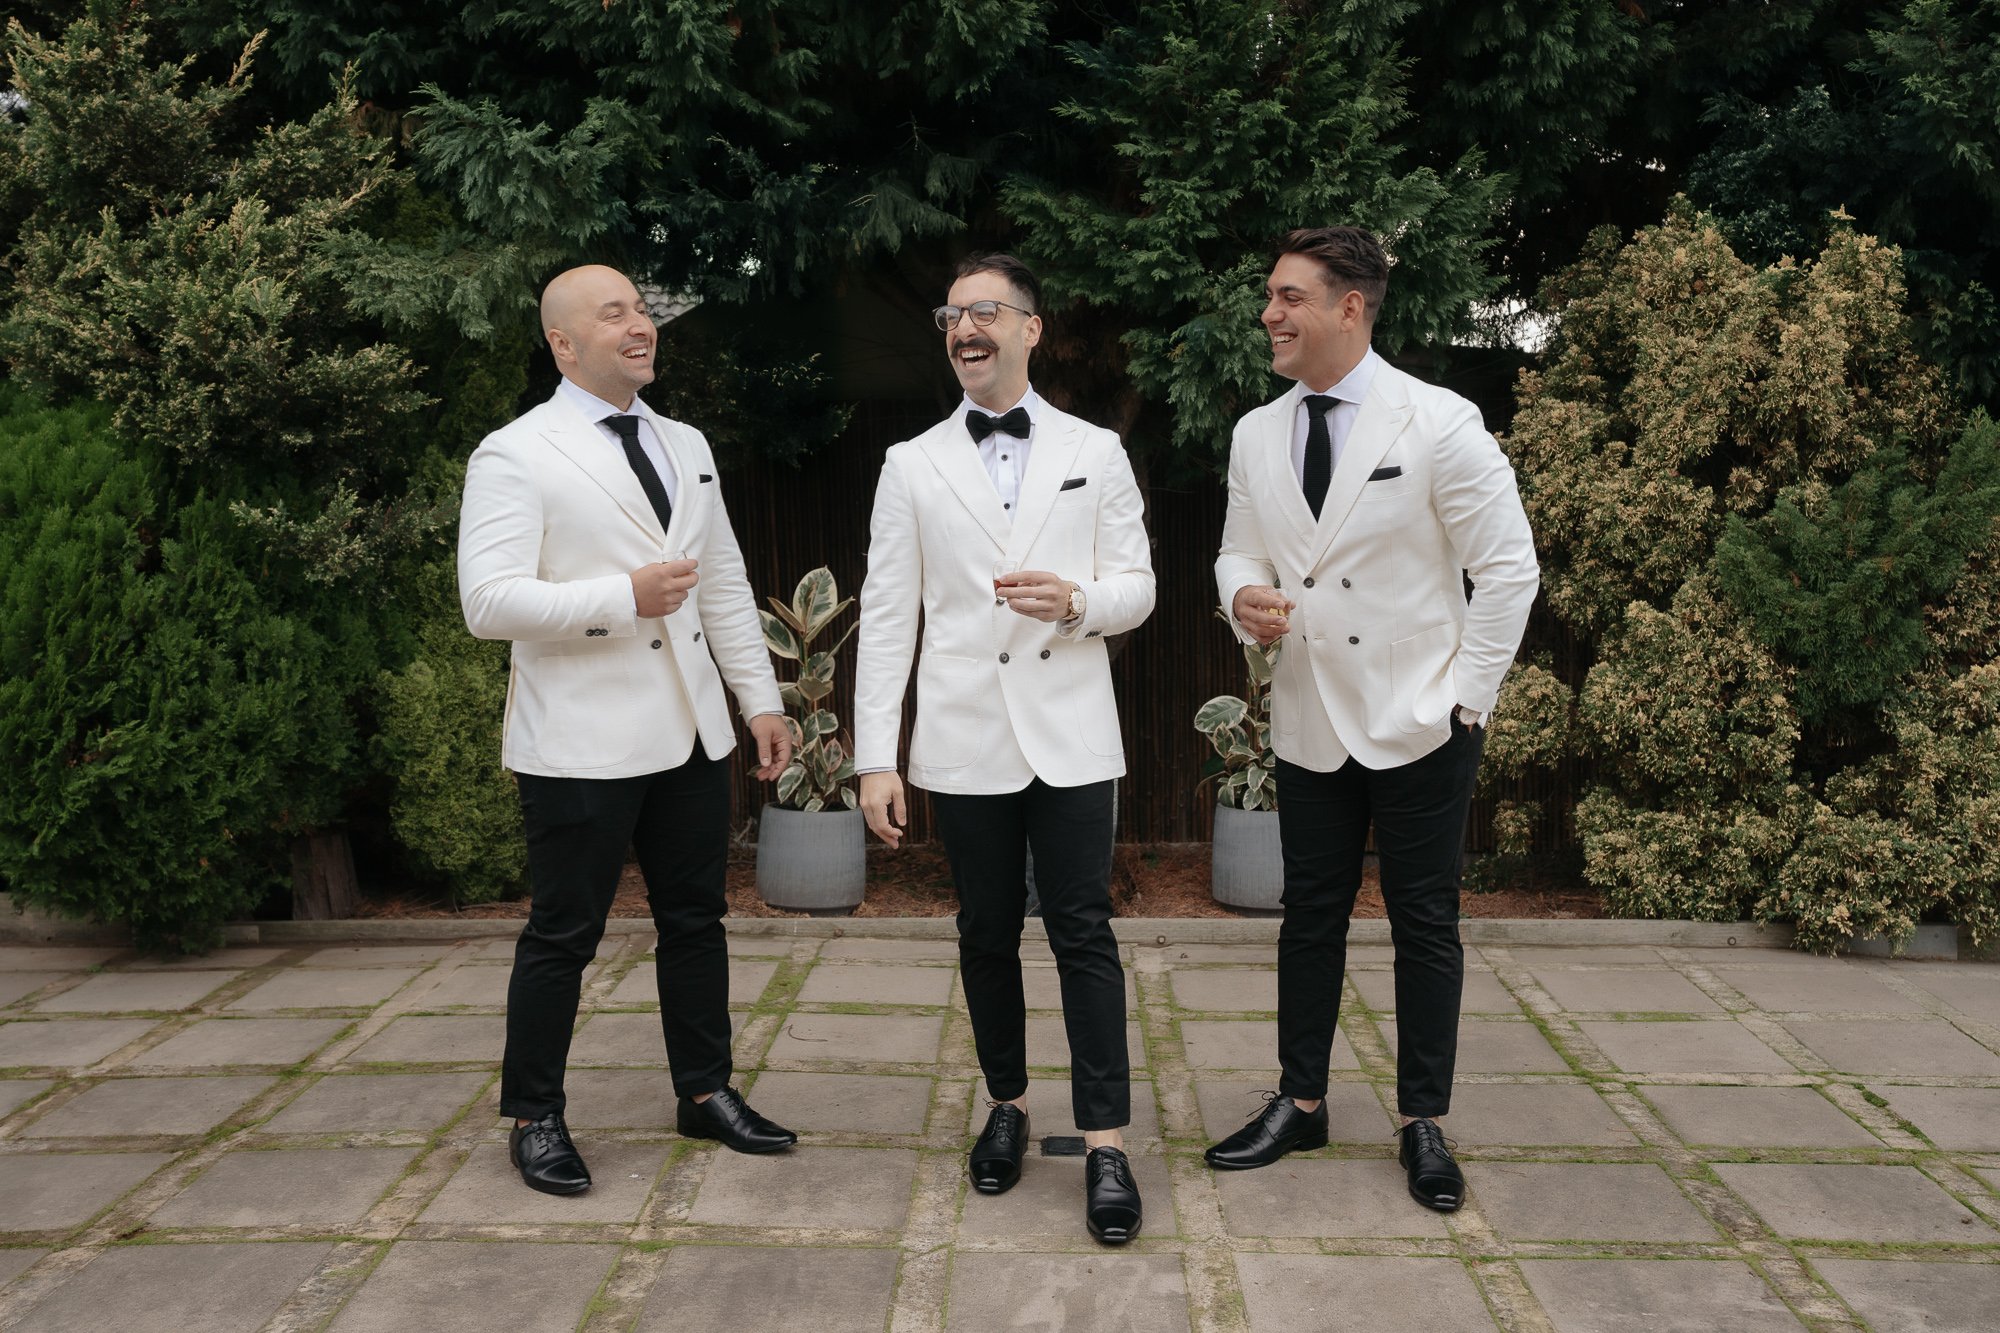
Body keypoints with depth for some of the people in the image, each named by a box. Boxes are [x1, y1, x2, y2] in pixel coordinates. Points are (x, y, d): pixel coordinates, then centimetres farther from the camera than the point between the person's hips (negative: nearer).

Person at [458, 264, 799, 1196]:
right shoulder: (515, 456, -8)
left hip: (691, 734, 7)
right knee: (563, 936, 5)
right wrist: (624, 597, -21)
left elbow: (726, 585, 16)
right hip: (581, 744, -6)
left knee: (695, 918, 14)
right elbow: (488, 601, -17)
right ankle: (534, 1119, 22)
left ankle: (705, 1092, 30)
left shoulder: (686, 448, 14)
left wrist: (761, 698, 11)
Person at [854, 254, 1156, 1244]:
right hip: (964, 740, 1)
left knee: (1083, 933, -2)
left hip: (1070, 735, -1)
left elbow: (1138, 586, 7)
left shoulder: (1096, 453, 6)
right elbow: (887, 614, 3)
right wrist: (875, 757, -3)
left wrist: (1080, 599, -17)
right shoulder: (912, 465, 6)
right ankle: (1007, 1106, 28)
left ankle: (1105, 1144, 4)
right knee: (987, 935, 10)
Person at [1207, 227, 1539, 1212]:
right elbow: (1240, 551, 14)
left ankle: (1423, 1124, 23)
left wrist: (1467, 699, -10)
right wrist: (1244, 595, -10)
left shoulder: (1438, 424, -11)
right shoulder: (1256, 437, 4)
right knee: (1311, 915, 14)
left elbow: (1508, 567, -8)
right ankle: (1300, 1103, 29)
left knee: (1425, 925, 8)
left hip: (1419, 724, -4)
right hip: (1310, 723, 4)